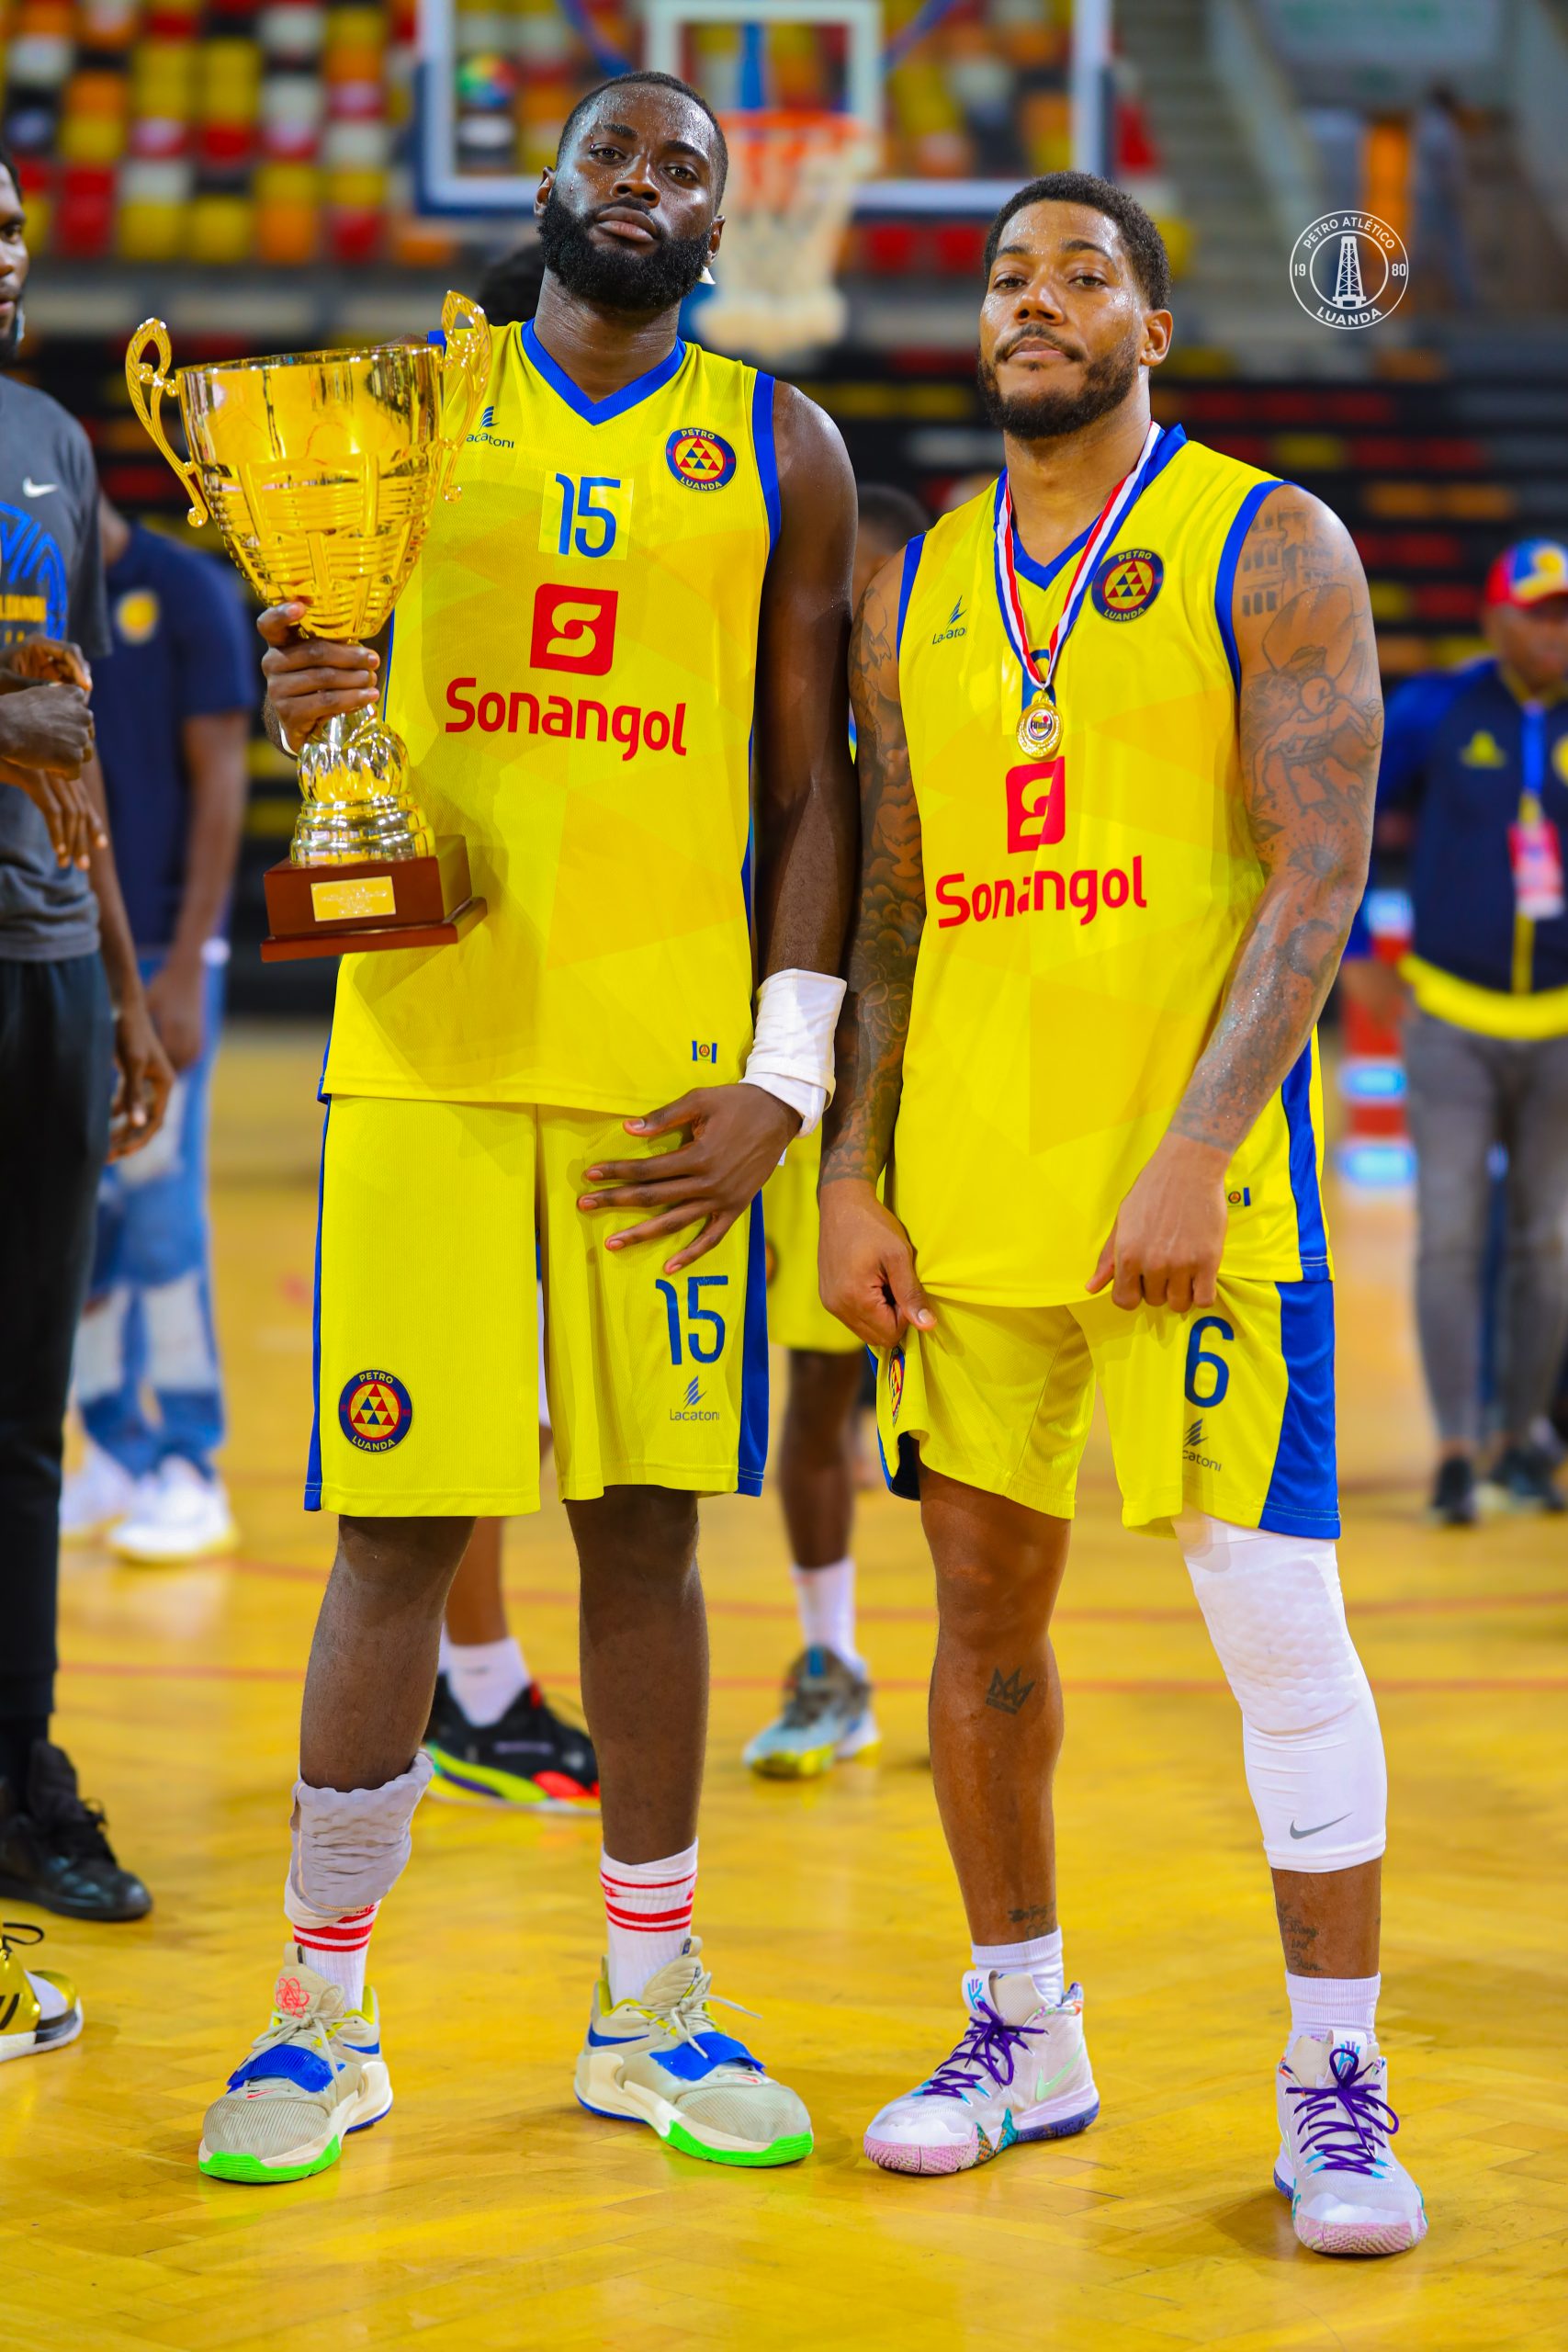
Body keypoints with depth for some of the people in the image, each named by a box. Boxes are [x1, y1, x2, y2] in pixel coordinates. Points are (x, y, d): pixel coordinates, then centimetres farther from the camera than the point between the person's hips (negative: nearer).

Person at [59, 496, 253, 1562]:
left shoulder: (188, 592, -5)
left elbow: (220, 785, -7)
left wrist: (185, 968, -12)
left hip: (156, 953, -5)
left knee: (159, 1207, -6)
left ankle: (190, 1475, 0)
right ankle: (115, 1455, 14)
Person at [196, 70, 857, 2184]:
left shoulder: (777, 451, 9)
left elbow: (810, 786, 7)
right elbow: (330, 673, 12)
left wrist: (784, 1076, -2)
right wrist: (303, 709, -13)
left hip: (675, 1060, 1)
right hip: (431, 1040, -1)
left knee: (644, 1524, 5)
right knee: (397, 1524, -3)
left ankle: (652, 2009, 17)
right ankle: (325, 2010, 10)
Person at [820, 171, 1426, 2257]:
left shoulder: (1269, 551, -2)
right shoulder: (915, 591, 13)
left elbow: (1318, 879, -10)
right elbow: (886, 904, 15)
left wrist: (1193, 1162, -19)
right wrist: (850, 1177, 5)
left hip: (1192, 1183, -5)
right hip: (965, 1181, 5)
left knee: (1277, 1616, -5)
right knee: (982, 1601, 10)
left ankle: (1336, 2080, 4)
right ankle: (1022, 2028, 24)